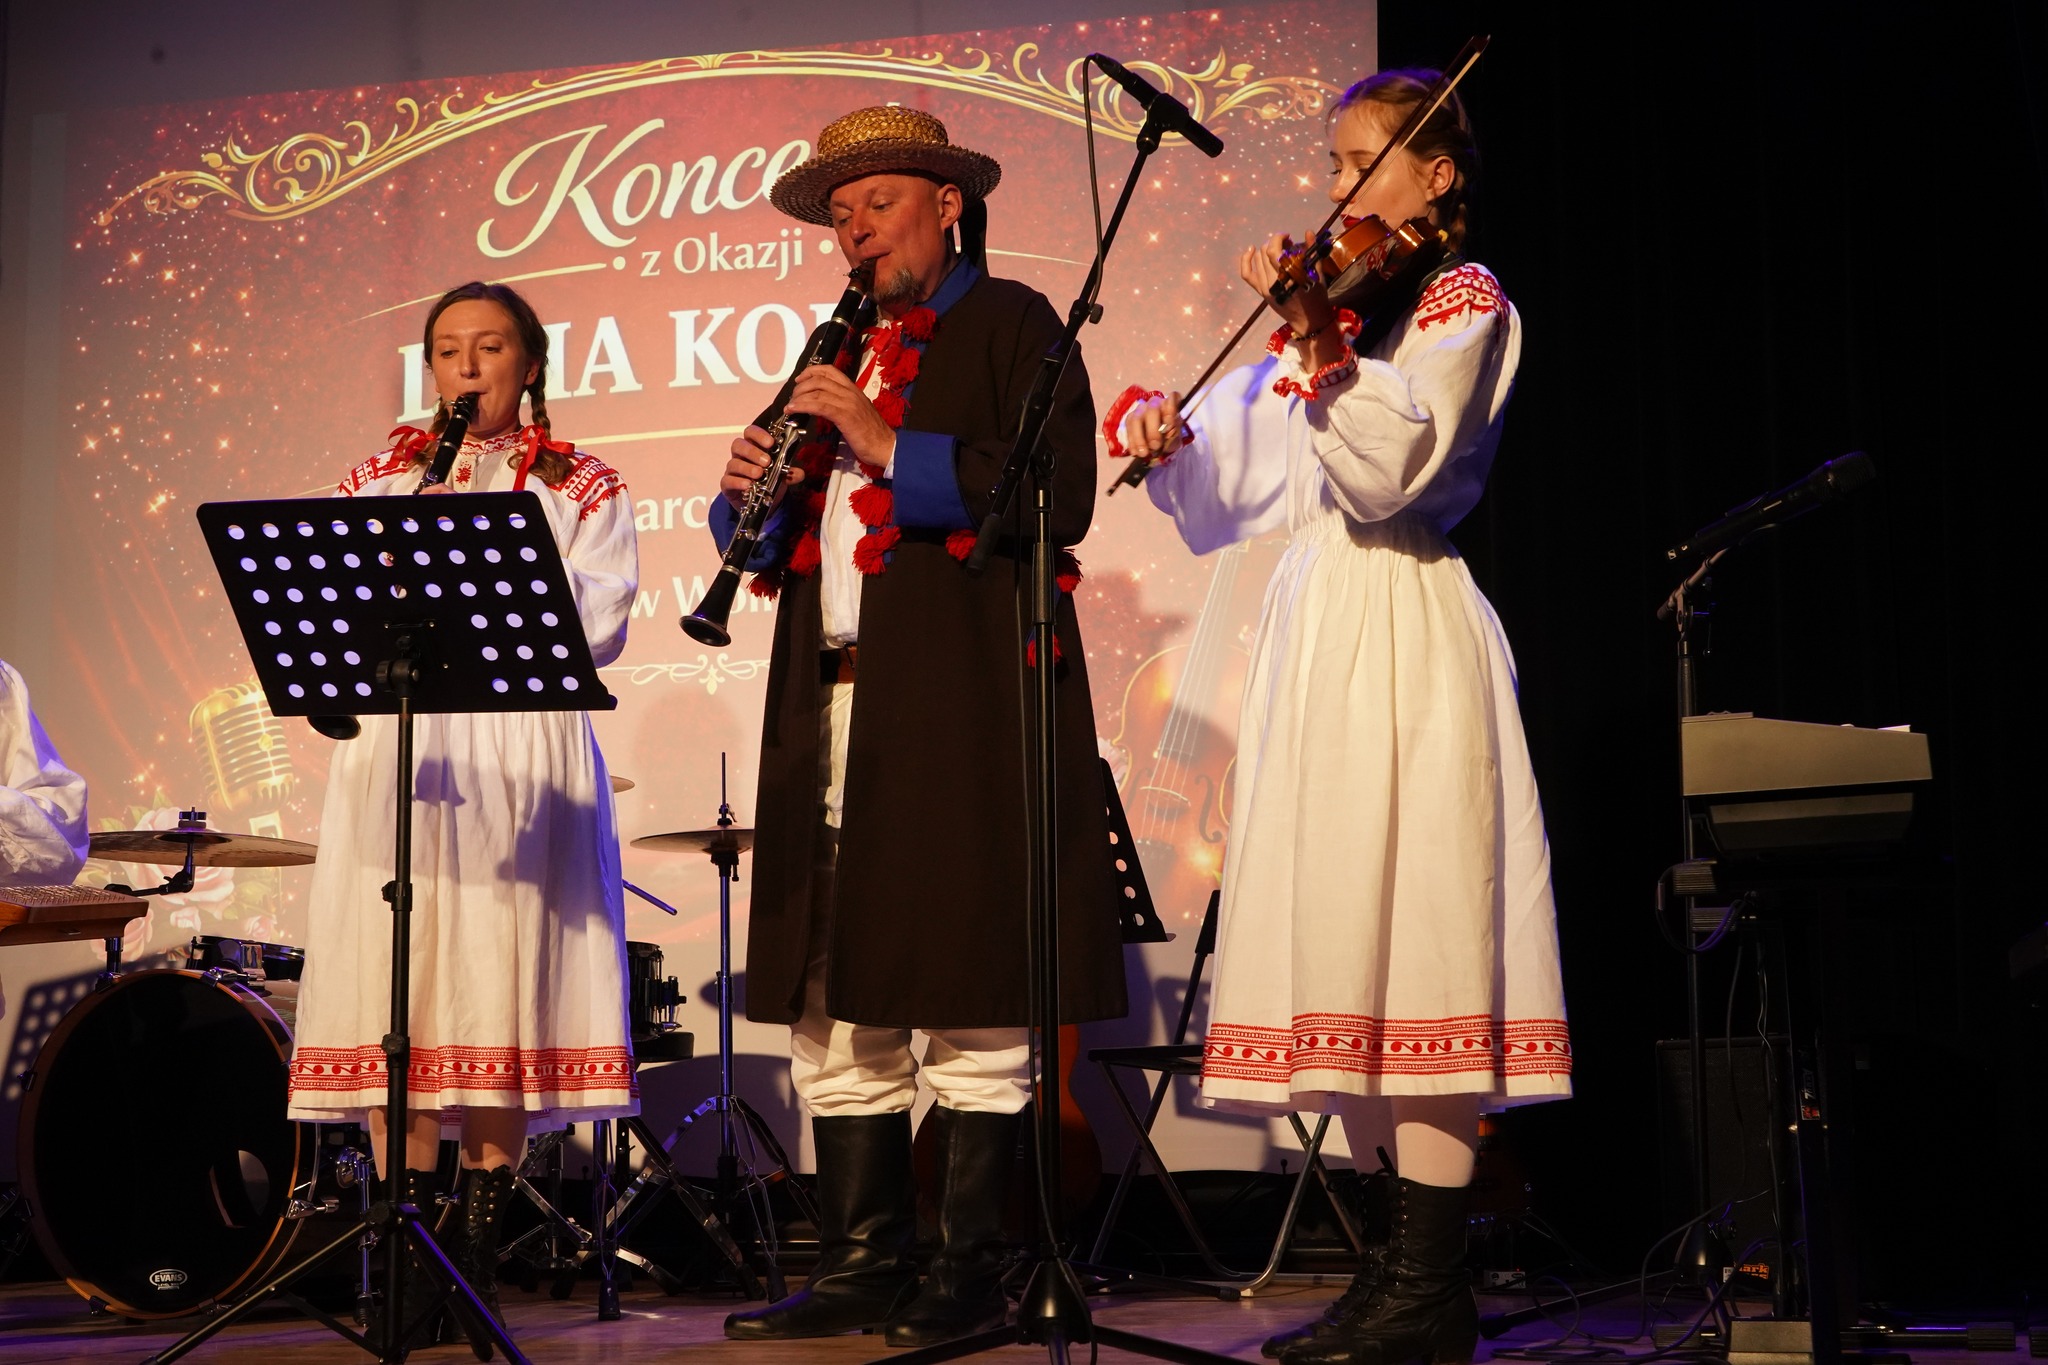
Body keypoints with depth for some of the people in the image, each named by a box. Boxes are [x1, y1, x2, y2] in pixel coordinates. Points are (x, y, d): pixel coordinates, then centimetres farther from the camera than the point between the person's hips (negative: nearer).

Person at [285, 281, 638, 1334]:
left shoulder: (581, 489, 12)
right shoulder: (377, 485, 19)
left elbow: (598, 627, -2)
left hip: (522, 758, -2)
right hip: (398, 754, 2)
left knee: (500, 994, -7)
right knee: (392, 992, -4)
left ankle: (478, 1246, 0)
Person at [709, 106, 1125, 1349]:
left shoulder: (1011, 325, 4)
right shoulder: (845, 354, 24)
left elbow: (1061, 496, -12)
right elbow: (781, 547, 22)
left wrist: (893, 448, -15)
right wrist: (752, 493, -1)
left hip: (962, 708, -7)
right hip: (837, 710, 7)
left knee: (967, 1006, -5)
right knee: (835, 1008, 6)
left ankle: (972, 1274, 2)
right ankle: (863, 1266, 14)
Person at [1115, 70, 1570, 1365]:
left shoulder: (1464, 300, 1)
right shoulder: (1343, 303, 20)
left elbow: (1393, 469, -17)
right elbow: (1224, 494, 16)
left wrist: (1318, 345, -26)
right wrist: (1170, 442, -3)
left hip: (1406, 639, -7)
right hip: (1317, 634, 7)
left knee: (1412, 937, -11)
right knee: (1349, 946, 5)